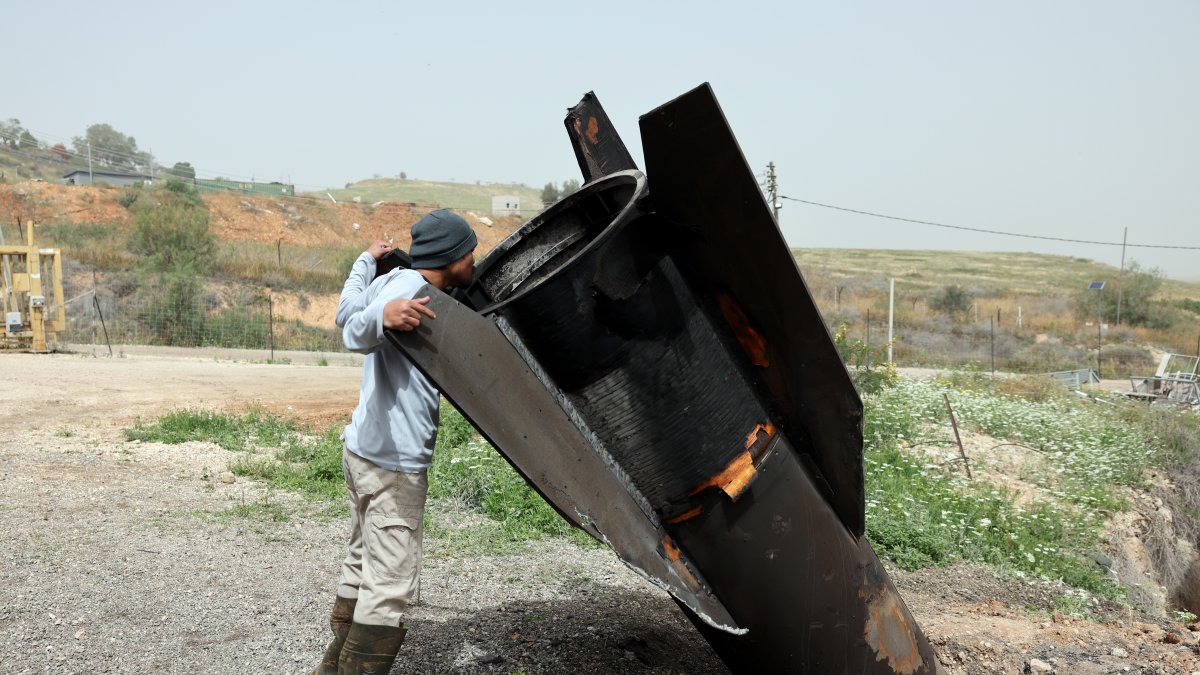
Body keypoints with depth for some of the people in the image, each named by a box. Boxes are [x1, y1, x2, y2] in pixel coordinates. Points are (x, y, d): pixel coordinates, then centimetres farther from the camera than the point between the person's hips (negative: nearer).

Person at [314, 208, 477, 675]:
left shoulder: (392, 280, 11)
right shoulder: (406, 287, -17)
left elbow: (344, 313, 30)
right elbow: (354, 334, -35)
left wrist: (366, 261, 43)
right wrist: (382, 316, -57)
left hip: (366, 450, 11)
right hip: (393, 461, -11)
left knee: (363, 566, 20)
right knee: (390, 583, -6)